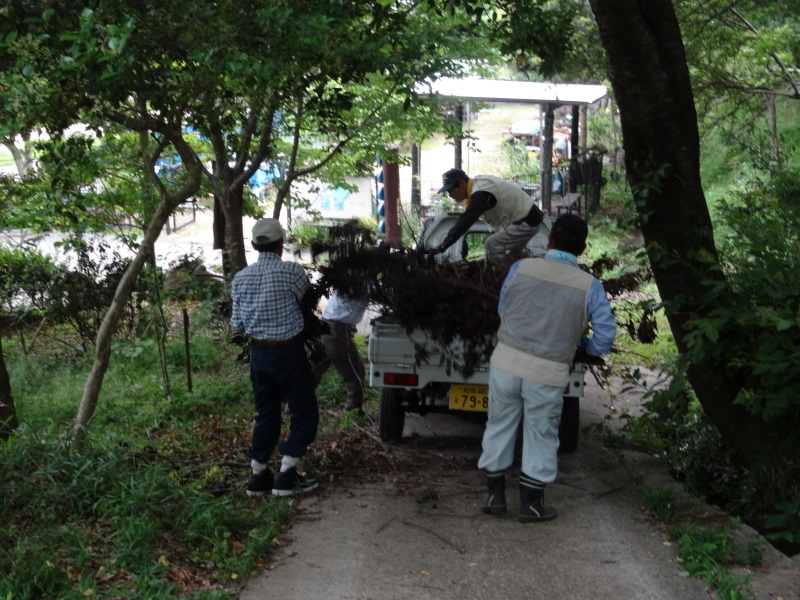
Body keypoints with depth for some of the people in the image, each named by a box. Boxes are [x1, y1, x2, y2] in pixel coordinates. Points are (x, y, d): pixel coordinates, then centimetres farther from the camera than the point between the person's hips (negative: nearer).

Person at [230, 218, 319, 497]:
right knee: (305, 413, 7)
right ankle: (286, 475, 3)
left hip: (259, 352, 5)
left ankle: (258, 476, 20)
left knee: (266, 414, 16)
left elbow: (237, 324, 3)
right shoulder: (292, 272, -15)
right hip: (288, 352, -5)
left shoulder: (240, 278, -1)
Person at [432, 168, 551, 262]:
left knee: (493, 244, -20)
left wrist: (441, 247, -35)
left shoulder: (481, 193, -26)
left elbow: (464, 223, -33)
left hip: (527, 222, -11)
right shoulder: (478, 181, 5)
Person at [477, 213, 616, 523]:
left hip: (506, 362, 1)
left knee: (499, 427, 18)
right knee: (540, 437, 15)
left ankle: (495, 495, 26)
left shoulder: (520, 268, -4)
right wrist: (582, 344, 16)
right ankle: (531, 503, 24)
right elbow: (604, 339, -5)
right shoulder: (590, 287, -6)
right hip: (547, 375, -1)